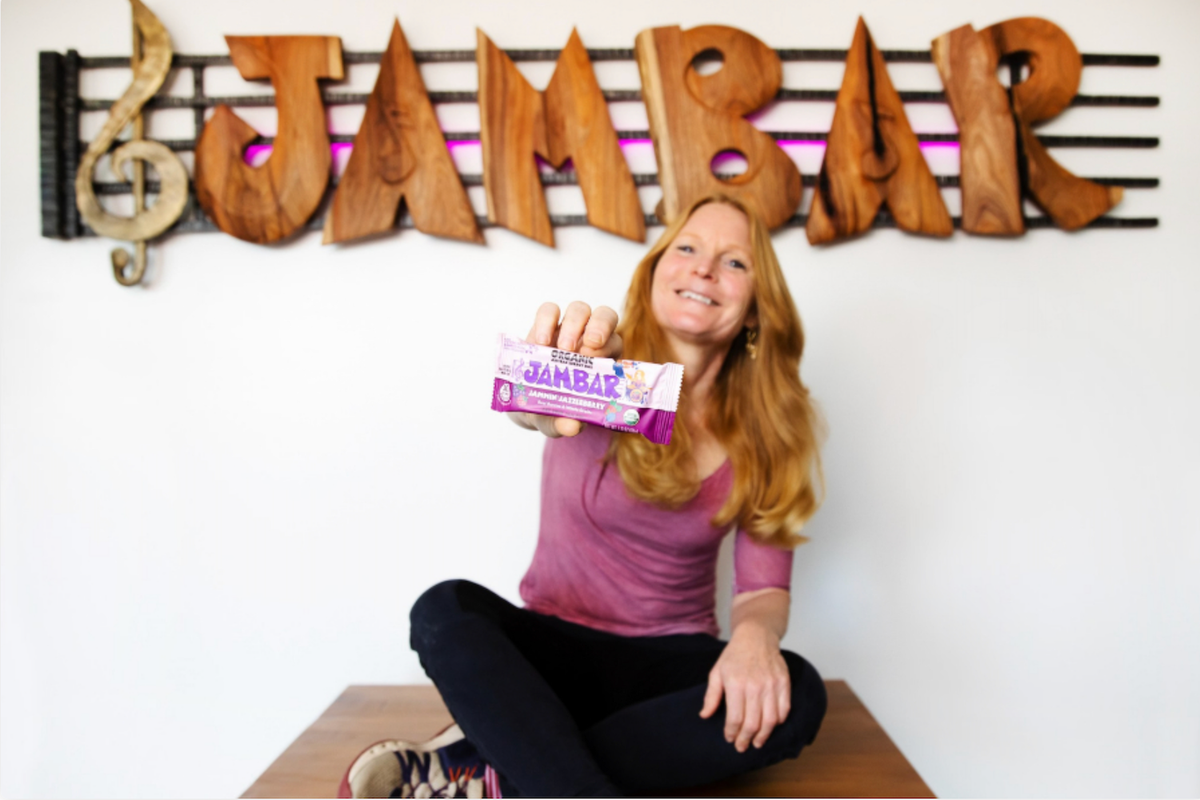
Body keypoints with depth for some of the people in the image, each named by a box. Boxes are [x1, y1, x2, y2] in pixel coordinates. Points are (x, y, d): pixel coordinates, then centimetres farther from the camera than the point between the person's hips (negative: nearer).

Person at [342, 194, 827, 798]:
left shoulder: (764, 430, 0)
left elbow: (763, 585, -1)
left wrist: (754, 634, -25)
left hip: (668, 662, 2)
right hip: (555, 651, -1)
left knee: (796, 695, -29)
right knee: (446, 609, -28)